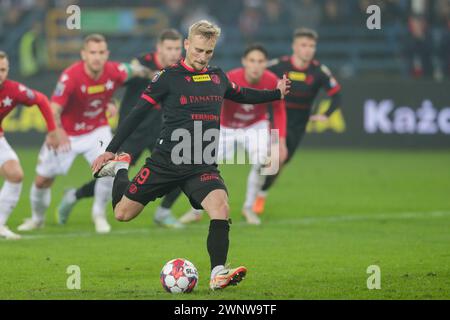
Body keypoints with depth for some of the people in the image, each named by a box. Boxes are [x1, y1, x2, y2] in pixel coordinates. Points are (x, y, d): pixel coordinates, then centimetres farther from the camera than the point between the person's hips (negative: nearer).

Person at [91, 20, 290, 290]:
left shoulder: (218, 77, 9)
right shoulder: (169, 77, -6)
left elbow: (242, 95, 31)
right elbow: (138, 114, -3)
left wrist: (277, 94, 21)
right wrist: (110, 151, -3)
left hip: (203, 166, 3)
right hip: (166, 162, -2)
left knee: (221, 208, -26)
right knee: (123, 214, 4)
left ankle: (218, 273, -26)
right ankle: (120, 168, 34)